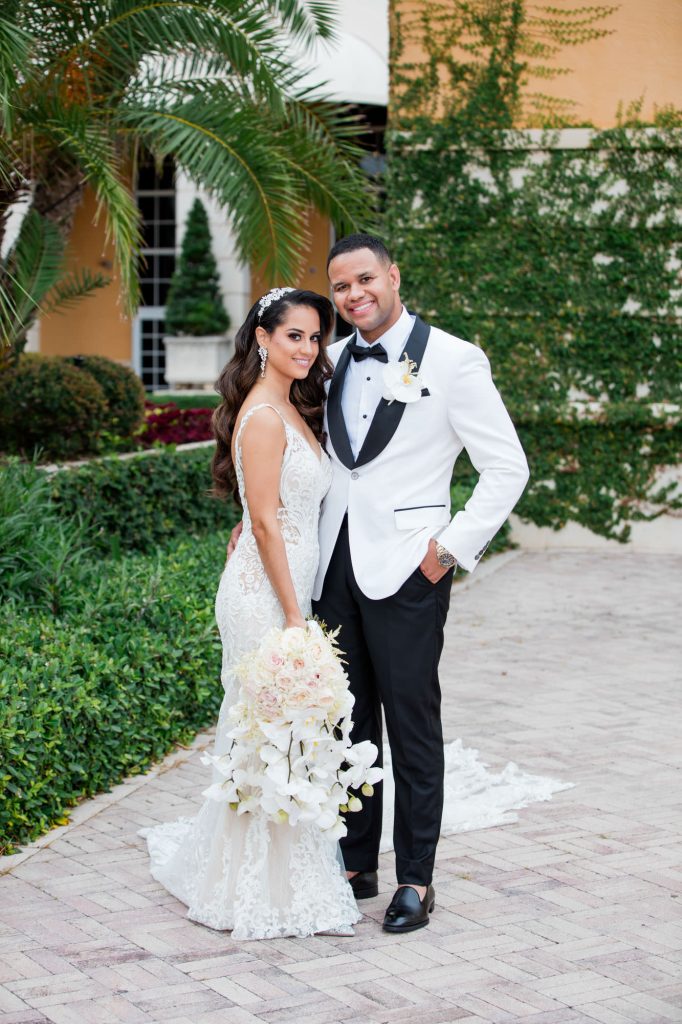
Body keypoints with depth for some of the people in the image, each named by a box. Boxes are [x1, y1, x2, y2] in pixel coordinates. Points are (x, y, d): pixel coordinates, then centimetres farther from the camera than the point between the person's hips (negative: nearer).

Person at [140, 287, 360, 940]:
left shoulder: (292, 411, 14)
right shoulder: (263, 416, -16)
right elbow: (264, 523, -18)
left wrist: (298, 609, 16)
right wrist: (294, 618, -18)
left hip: (286, 588, 10)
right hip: (267, 593, -10)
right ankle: (271, 894, 7)